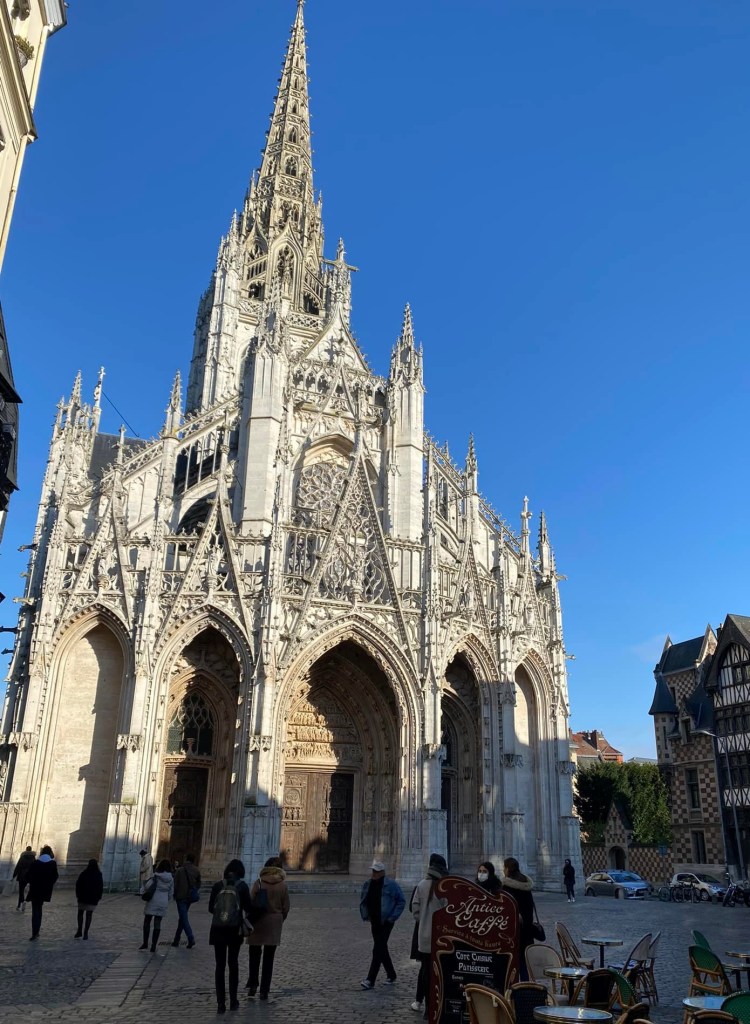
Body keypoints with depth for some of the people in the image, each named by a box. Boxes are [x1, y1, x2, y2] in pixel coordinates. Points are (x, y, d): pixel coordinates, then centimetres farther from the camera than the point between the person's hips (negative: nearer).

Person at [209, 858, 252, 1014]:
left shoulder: (218, 885, -1)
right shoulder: (242, 886, -5)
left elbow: (210, 908, 4)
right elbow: (248, 908, -4)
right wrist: (245, 920, 18)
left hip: (218, 929, 0)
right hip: (235, 929, 0)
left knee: (220, 965, 7)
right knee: (233, 963, 15)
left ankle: (221, 1003, 3)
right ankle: (233, 1000, 18)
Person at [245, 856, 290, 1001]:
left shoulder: (258, 883, -7)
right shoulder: (283, 885, -2)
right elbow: (286, 907, 0)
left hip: (258, 923, -1)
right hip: (275, 924, 1)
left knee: (254, 954, 16)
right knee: (269, 958, 8)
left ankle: (253, 984, 7)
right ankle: (264, 990, 10)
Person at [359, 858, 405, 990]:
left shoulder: (391, 884, -13)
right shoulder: (368, 884, 4)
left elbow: (401, 901, -8)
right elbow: (363, 901, 16)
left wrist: (393, 917, -12)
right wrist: (365, 916, 5)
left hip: (386, 923, -6)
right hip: (374, 922, 6)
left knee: (378, 950, -9)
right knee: (382, 949, 15)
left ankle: (370, 980, -8)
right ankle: (391, 976, 31)